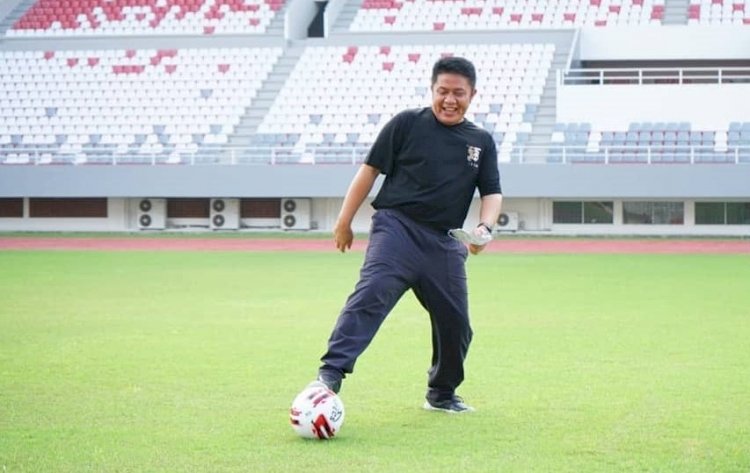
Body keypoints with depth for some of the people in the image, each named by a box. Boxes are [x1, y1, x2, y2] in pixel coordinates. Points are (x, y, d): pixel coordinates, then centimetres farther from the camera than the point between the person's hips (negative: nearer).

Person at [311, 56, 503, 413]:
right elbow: (371, 169, 5)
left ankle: (441, 394, 29)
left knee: (456, 323, 7)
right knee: (372, 294, -27)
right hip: (396, 226, -4)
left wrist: (484, 227, -8)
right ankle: (331, 373, -36)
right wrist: (344, 221, 3)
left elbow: (492, 193, 14)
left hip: (443, 243, 4)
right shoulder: (407, 124, 3)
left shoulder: (481, 142, 14)